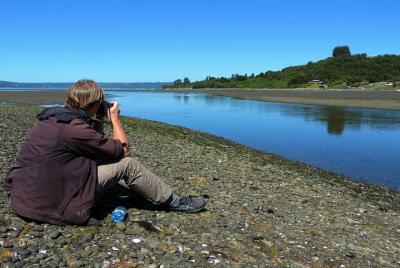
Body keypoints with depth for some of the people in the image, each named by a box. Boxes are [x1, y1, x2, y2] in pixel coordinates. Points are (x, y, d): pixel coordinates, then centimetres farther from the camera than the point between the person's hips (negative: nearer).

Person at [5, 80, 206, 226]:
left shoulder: (53, 117, 6)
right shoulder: (75, 129, -22)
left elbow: (96, 144, 19)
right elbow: (123, 150, -10)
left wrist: (100, 120, 11)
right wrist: (114, 117, 1)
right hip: (50, 203, -9)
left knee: (98, 153, 20)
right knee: (127, 164, -10)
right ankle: (173, 202, 8)